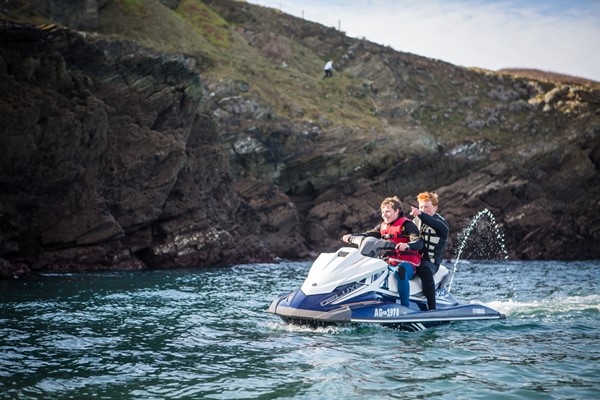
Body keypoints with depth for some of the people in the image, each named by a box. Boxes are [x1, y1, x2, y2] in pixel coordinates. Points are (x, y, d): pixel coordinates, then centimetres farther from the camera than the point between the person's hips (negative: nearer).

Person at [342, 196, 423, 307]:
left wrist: (407, 245, -38)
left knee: (400, 271, -41)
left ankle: (405, 307, -37)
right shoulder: (383, 226, 20)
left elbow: (419, 243, -16)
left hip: (406, 263, -8)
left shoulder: (407, 225, -3)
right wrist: (351, 236, -8)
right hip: (388, 263, 8)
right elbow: (368, 235, 9)